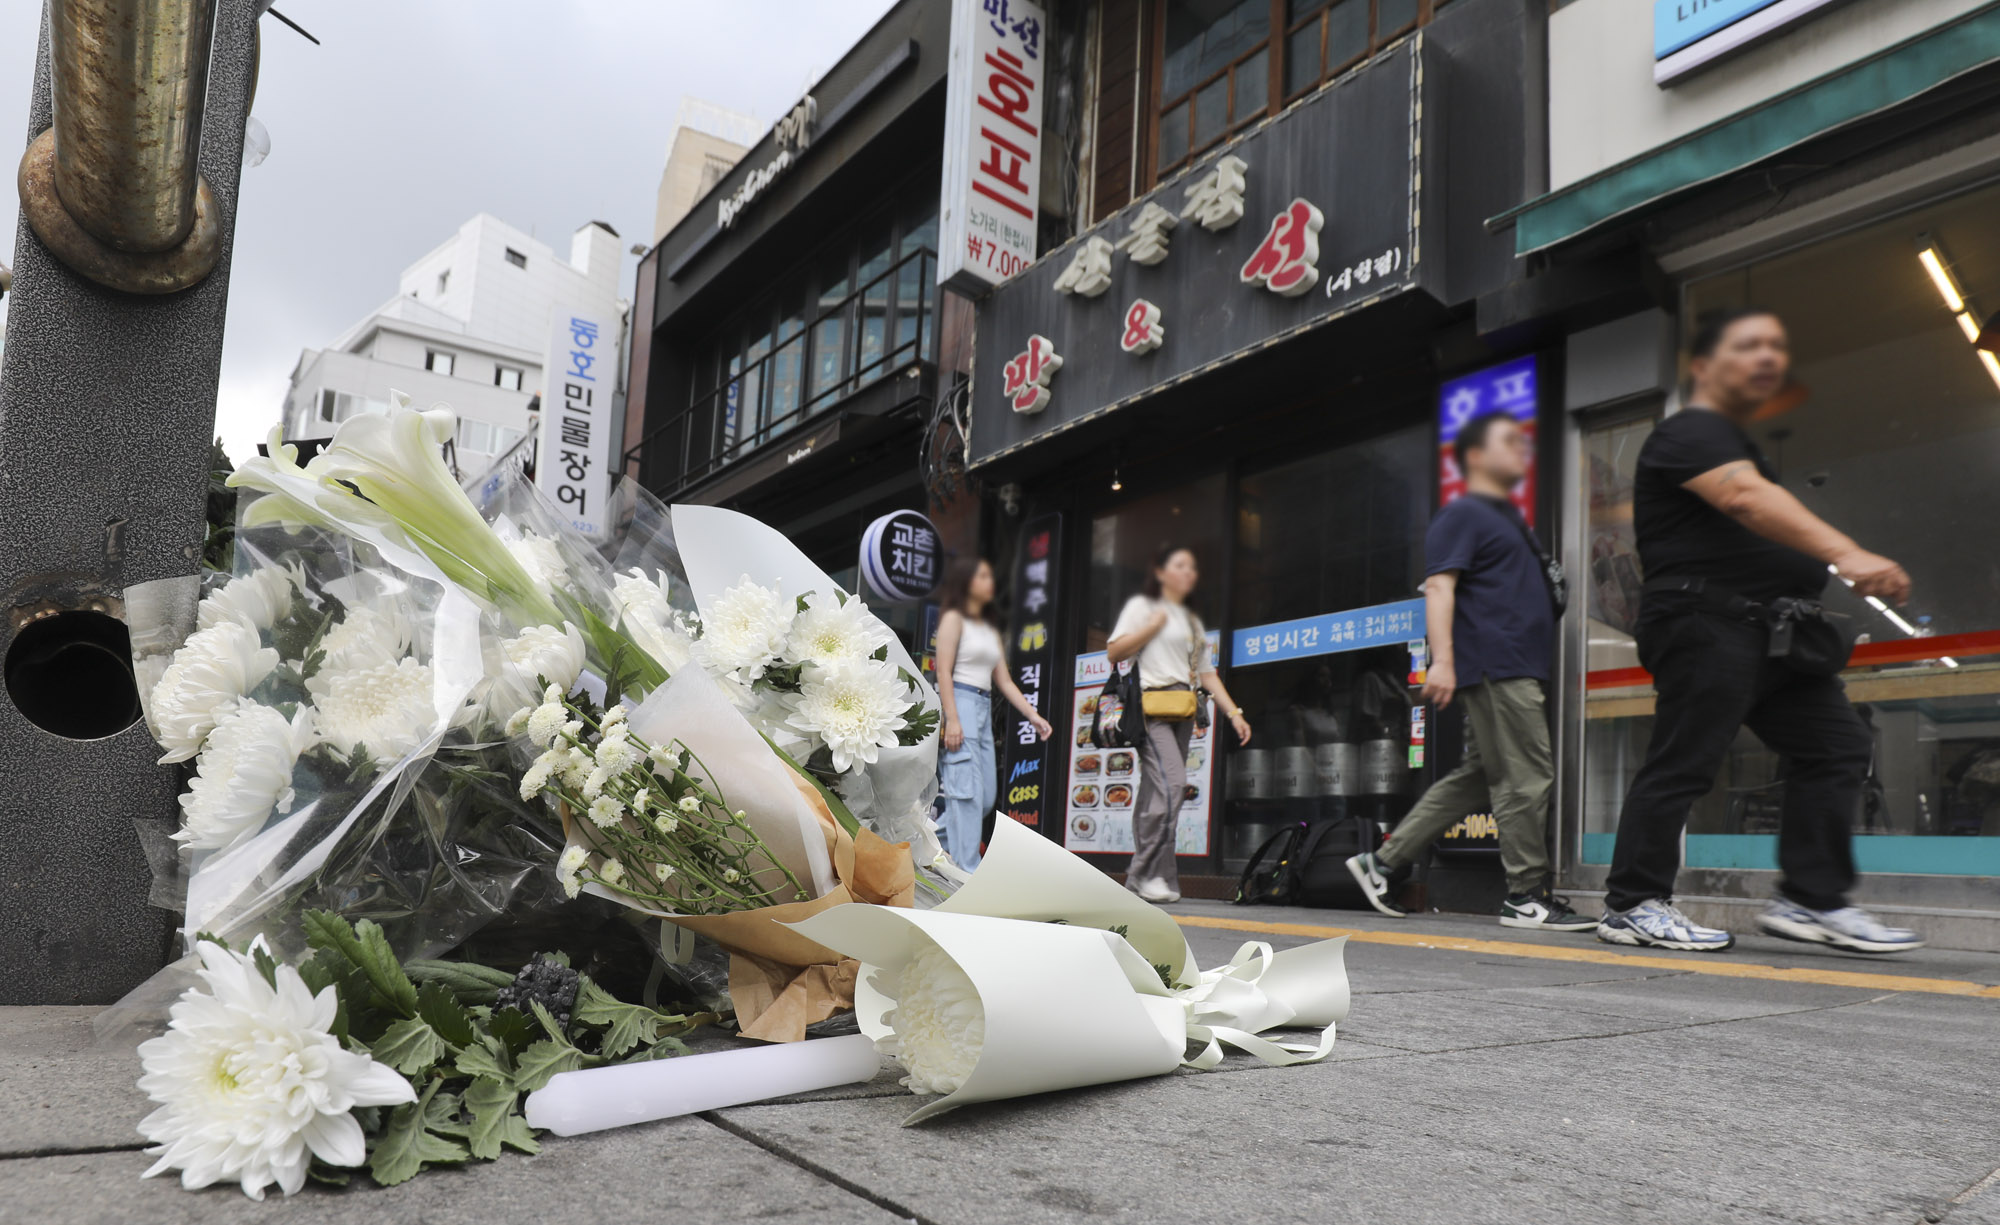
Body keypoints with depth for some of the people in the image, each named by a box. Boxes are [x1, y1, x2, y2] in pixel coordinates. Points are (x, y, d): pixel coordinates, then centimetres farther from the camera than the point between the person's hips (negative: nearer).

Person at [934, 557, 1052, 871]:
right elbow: (943, 672, -9)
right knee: (967, 791, -12)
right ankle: (966, 871, -10)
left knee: (986, 797, 5)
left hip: (983, 709, 8)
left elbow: (1004, 681, 18)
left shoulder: (991, 630, 21)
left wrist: (1034, 715, 9)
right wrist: (952, 720, -18)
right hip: (958, 703, -8)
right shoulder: (954, 619, -1)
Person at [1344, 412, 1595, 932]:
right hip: (1493, 668, -10)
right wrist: (1442, 659, -26)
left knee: (1476, 780, 9)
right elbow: (1439, 586, -15)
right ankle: (1526, 898, 0)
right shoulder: (1463, 515, -4)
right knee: (1527, 778, -8)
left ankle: (1381, 862, 13)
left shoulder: (1510, 518, 26)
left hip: (1519, 670, 10)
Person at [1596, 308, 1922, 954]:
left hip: (1764, 631, 10)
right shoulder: (1692, 432, -8)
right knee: (1683, 762, -9)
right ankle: (1631, 907, -2)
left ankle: (1811, 901, 7)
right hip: (1704, 620, -10)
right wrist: (1844, 554, -40)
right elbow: (1746, 498, -27)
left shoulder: (1740, 444, 25)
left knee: (1836, 746, 4)